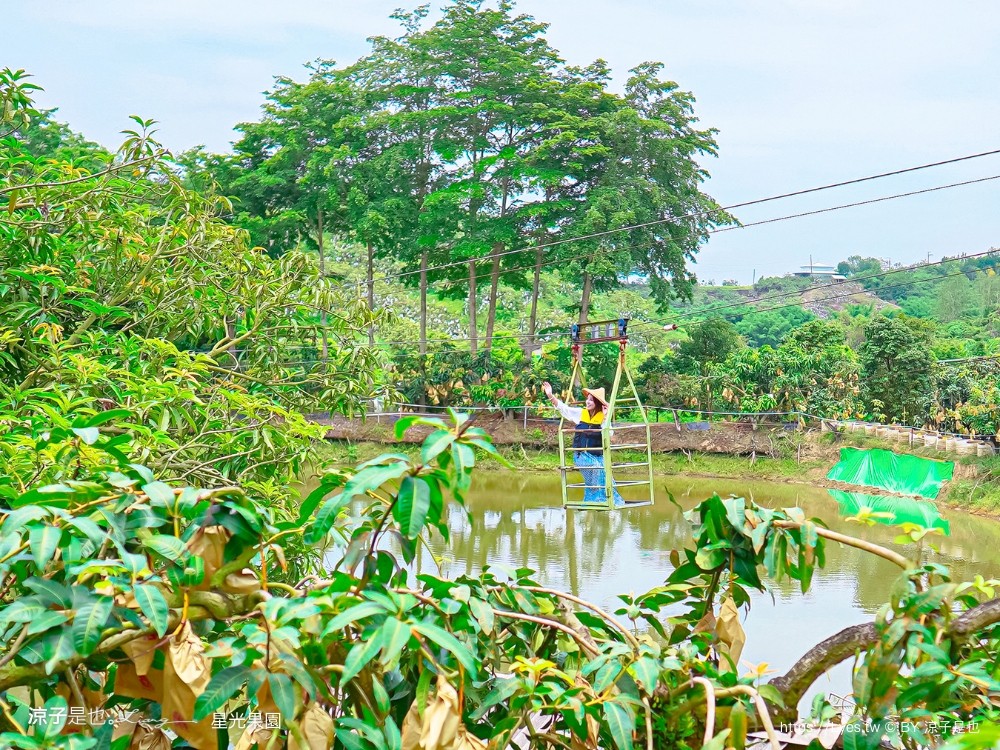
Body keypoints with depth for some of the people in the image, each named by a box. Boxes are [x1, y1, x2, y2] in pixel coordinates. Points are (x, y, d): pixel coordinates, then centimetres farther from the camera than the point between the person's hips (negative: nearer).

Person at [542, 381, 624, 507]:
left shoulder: (603, 417, -1)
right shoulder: (580, 413, 3)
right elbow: (562, 407, -3)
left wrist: (605, 418, -21)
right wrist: (550, 396, -16)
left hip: (597, 455, 0)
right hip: (581, 455, 0)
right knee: (596, 469, -25)